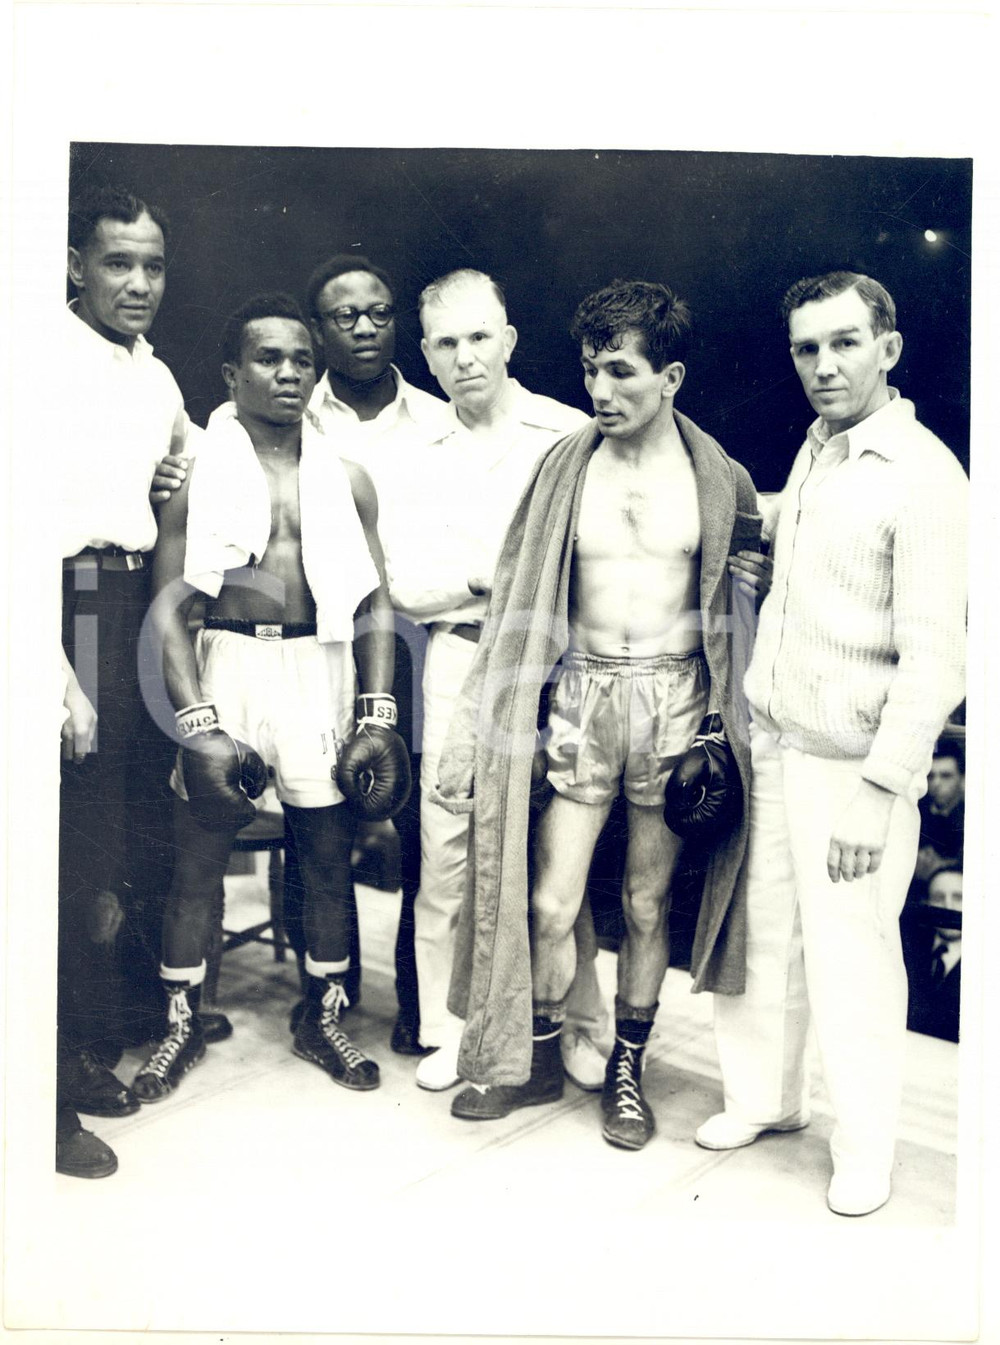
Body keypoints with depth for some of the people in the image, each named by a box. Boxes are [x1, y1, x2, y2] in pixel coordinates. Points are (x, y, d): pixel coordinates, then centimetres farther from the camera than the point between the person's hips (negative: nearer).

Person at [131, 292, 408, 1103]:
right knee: (198, 860, 5)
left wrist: (377, 716, -2)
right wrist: (199, 724, -13)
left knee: (330, 858, 9)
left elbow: (374, 602, 7)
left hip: (320, 671, 2)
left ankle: (324, 1019, 27)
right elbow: (168, 606, -4)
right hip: (223, 668, -1)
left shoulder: (345, 478, 7)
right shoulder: (198, 470, 0)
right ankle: (183, 1027, 24)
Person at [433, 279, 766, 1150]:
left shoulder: (721, 481, 0)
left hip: (675, 696, 0)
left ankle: (627, 1069, 29)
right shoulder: (563, 467, 1)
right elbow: (524, 599, 4)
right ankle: (538, 1058, 24)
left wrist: (724, 721, 2)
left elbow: (749, 599, 8)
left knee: (648, 905, 9)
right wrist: (480, 732, 1)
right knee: (551, 903, 0)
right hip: (581, 694, 1)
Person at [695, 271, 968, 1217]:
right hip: (771, 745, 6)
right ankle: (766, 1096, 33)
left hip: (851, 765, -6)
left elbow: (934, 655, -16)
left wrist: (878, 792, -18)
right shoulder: (811, 455, 10)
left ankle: (864, 1150, 22)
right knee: (763, 934, 13)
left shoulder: (924, 475, -12)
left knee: (851, 955, 3)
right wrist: (746, 720, 11)